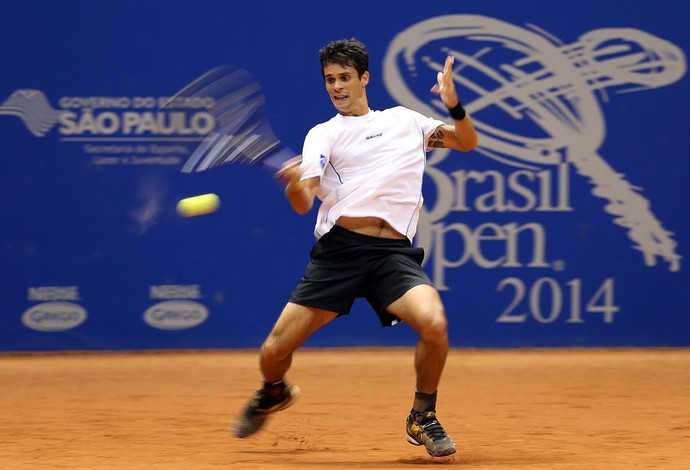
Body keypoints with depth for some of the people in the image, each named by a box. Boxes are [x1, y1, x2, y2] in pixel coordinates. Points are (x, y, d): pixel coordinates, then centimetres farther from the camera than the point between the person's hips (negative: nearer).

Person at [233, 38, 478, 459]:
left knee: (433, 323, -29)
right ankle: (275, 393, 36)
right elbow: (304, 204, -3)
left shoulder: (405, 120, 19)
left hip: (395, 253, 0)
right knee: (274, 353, -4)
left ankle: (423, 418, -2)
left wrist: (454, 105, 1)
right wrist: (294, 185, -28)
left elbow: (467, 142, 21)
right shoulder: (323, 135, 11)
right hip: (338, 250, 0)